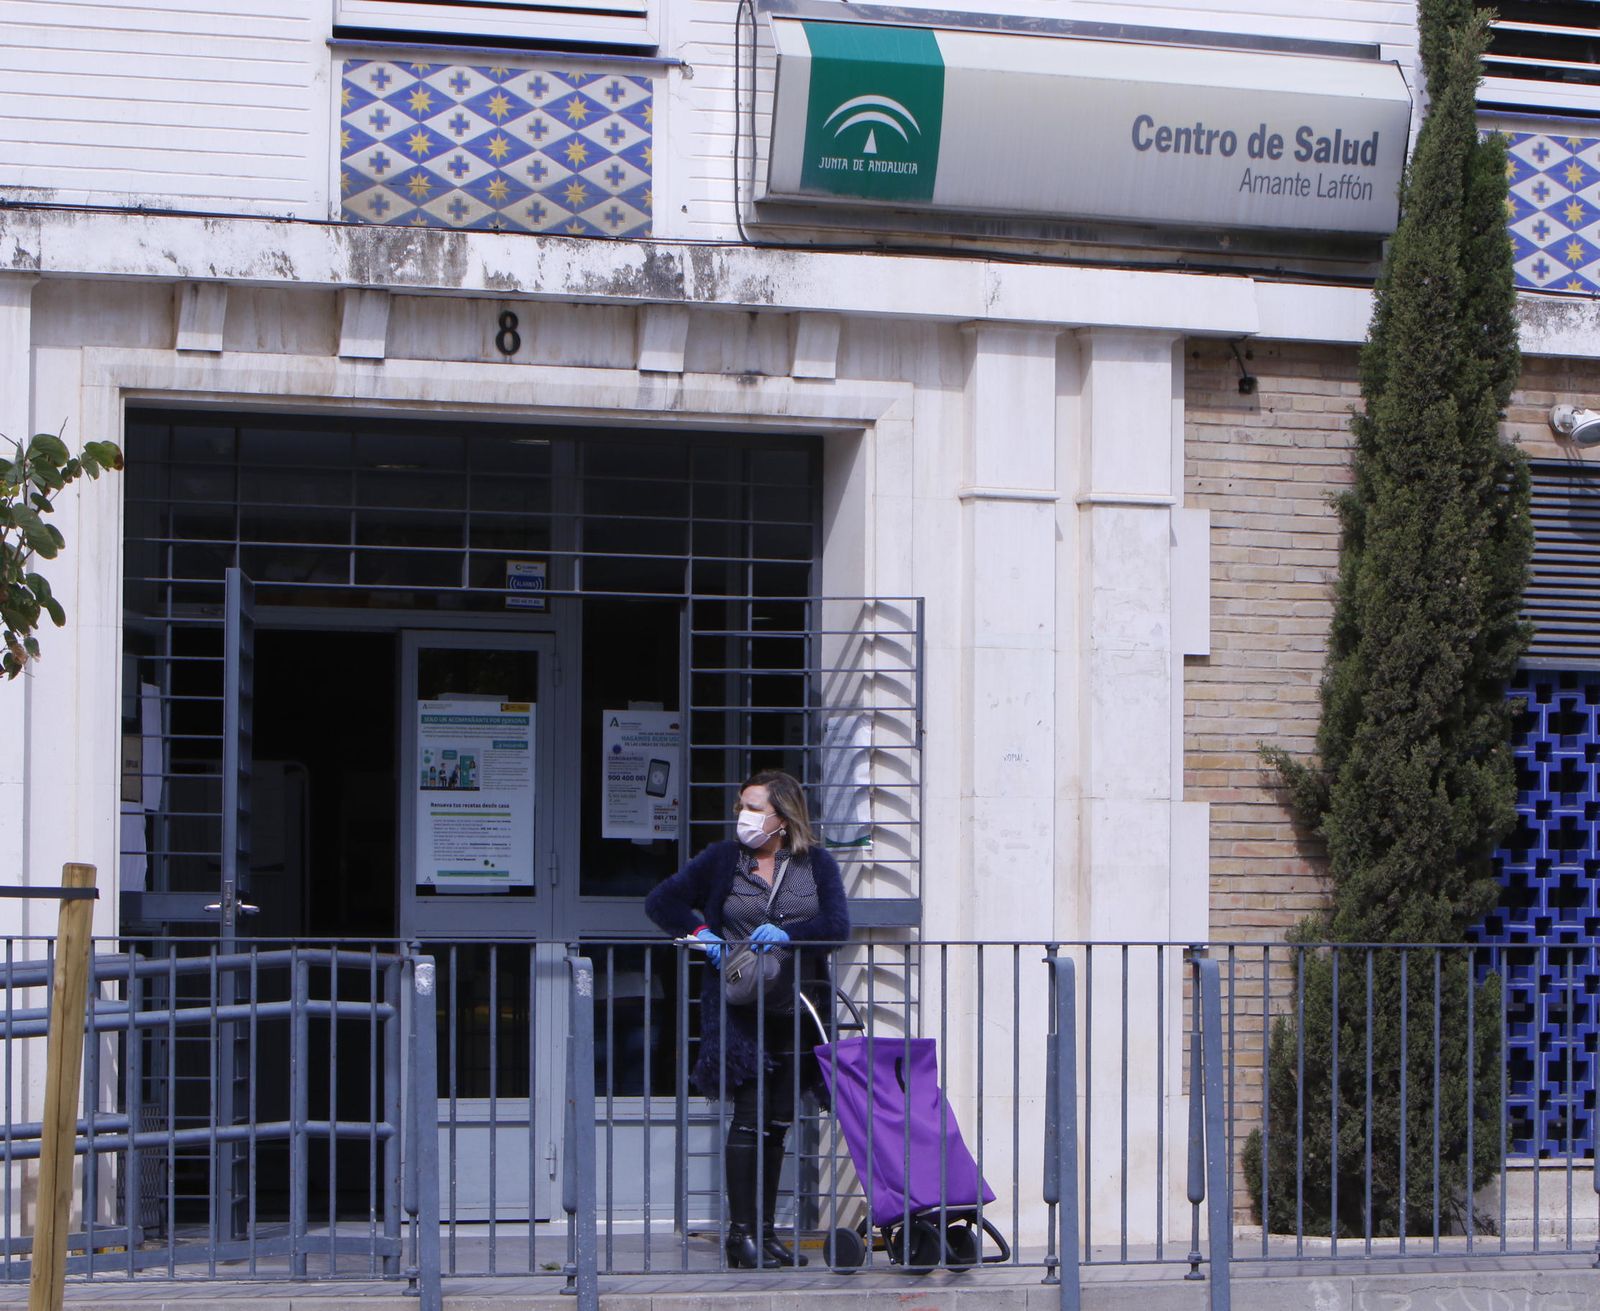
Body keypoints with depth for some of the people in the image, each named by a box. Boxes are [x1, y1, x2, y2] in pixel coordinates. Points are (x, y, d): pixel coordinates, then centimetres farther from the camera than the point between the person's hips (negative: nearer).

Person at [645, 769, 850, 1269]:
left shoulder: (817, 864, 6)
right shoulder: (722, 860, 4)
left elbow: (837, 925, -5)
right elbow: (661, 901, 8)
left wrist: (787, 933, -21)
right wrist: (699, 932, -7)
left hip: (795, 1010, 2)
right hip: (739, 1009, -2)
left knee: (778, 1123, 7)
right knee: (749, 1117, -9)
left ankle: (765, 1231, 14)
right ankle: (741, 1232, -6)